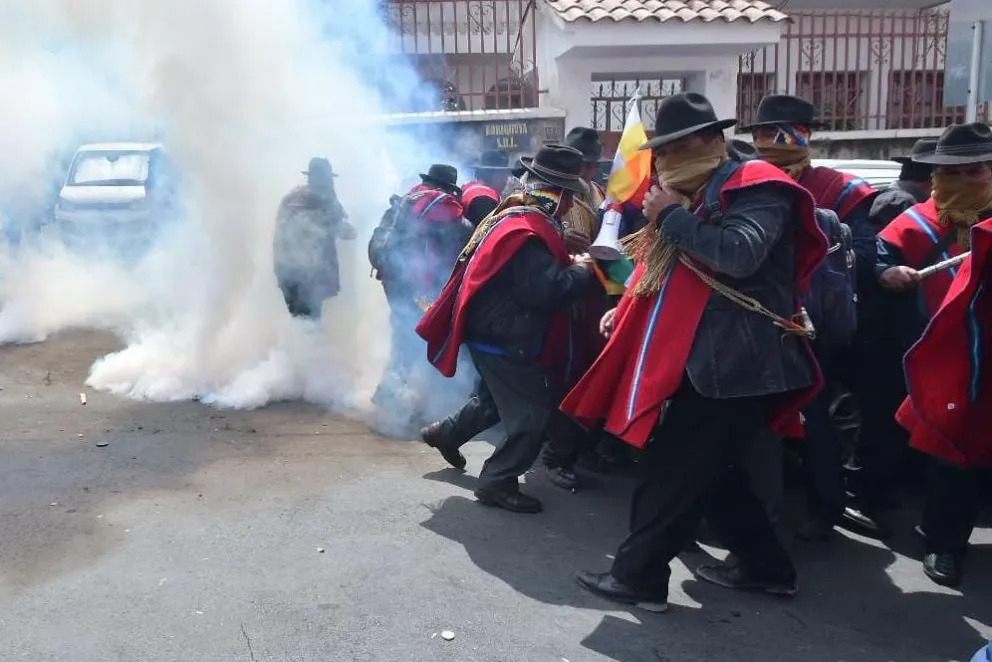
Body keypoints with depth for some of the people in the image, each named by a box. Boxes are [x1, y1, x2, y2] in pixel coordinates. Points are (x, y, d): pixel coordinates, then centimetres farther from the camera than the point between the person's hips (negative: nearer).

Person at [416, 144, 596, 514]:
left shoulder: (516, 214, 8)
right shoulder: (529, 232, -25)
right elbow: (548, 290, -32)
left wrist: (565, 263, 3)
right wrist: (581, 271, -16)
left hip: (495, 331, 11)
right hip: (505, 337, -11)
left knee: (501, 397, 28)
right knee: (534, 412, -3)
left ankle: (448, 433, 42)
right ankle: (497, 482, 6)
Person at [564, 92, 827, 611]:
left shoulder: (756, 187, -9)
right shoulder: (692, 195, 20)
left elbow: (740, 254, -29)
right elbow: (675, 275, 30)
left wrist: (672, 216, -18)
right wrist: (627, 309, 16)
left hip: (736, 363, -10)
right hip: (703, 358, 10)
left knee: (676, 471, -4)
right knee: (710, 469, 17)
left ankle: (638, 575, 9)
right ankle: (765, 565, 31)